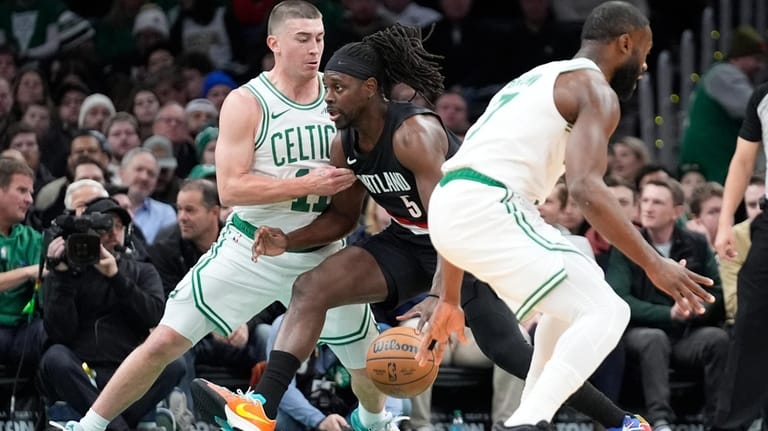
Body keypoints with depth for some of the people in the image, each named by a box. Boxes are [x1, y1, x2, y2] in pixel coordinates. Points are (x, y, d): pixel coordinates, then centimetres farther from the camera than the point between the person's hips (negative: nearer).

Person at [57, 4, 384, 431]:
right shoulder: (246, 103, -12)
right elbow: (231, 188, -19)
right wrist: (308, 184, -27)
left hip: (320, 254, 4)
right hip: (251, 248, -4)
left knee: (372, 360, 11)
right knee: (164, 342, -10)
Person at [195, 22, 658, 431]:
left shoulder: (414, 133, -28)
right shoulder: (345, 145, -4)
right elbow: (343, 217, 10)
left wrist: (441, 297, -44)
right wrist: (288, 241, -8)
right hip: (409, 243, 7)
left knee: (508, 350, -11)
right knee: (311, 287, -12)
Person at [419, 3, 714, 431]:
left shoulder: (536, 81, 29)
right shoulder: (596, 91, 1)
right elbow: (585, 187, -18)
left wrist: (450, 300, 32)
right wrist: (653, 263, -21)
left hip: (449, 207, 9)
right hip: (489, 208, -9)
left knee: (577, 294, 28)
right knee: (604, 312, -8)